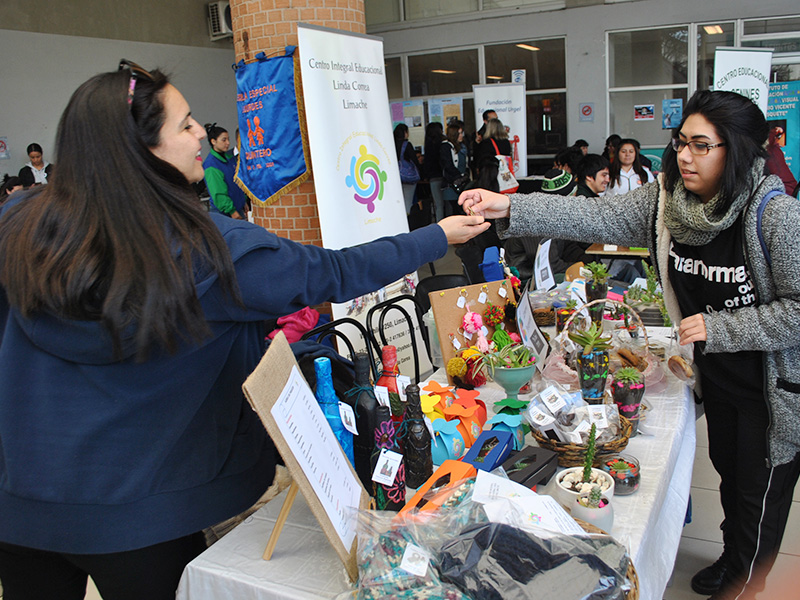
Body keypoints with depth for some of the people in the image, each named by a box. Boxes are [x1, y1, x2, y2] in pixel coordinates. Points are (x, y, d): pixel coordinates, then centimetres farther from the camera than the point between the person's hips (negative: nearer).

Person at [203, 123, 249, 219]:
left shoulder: (229, 156, 9)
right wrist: (231, 211, -17)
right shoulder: (211, 165, -16)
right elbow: (218, 193, -17)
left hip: (239, 208, 8)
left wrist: (244, 201, 18)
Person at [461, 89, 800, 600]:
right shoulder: (667, 199, -9)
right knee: (727, 468, 25)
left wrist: (718, 328, -24)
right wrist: (509, 209, -30)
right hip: (718, 373, 6)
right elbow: (595, 217, -18)